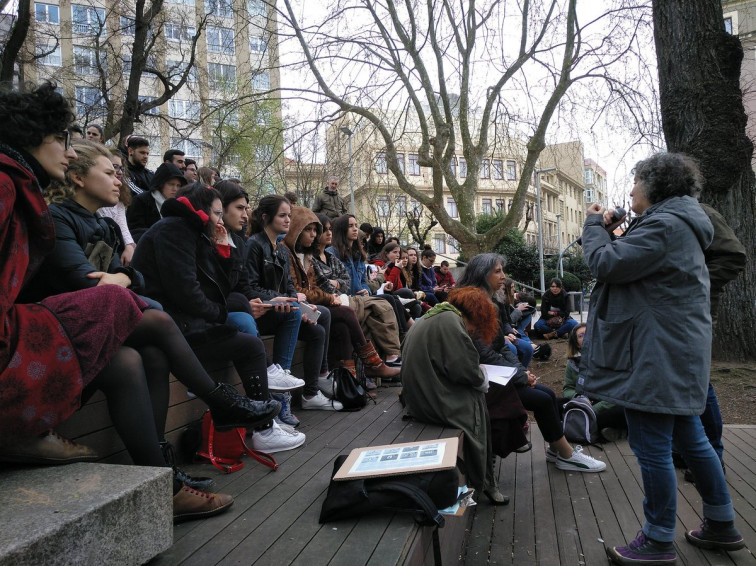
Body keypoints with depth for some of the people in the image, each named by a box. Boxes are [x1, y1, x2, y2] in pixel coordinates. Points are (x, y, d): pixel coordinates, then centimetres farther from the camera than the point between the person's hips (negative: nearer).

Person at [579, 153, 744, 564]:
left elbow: (605, 264, -21)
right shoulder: (681, 225, 18)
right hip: (678, 353, 11)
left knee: (651, 447, -1)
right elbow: (634, 264, 22)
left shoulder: (663, 225, -17)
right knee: (689, 439, 20)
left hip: (657, 357, -11)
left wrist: (594, 225, -4)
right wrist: (612, 231, 11)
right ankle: (722, 526, 34)